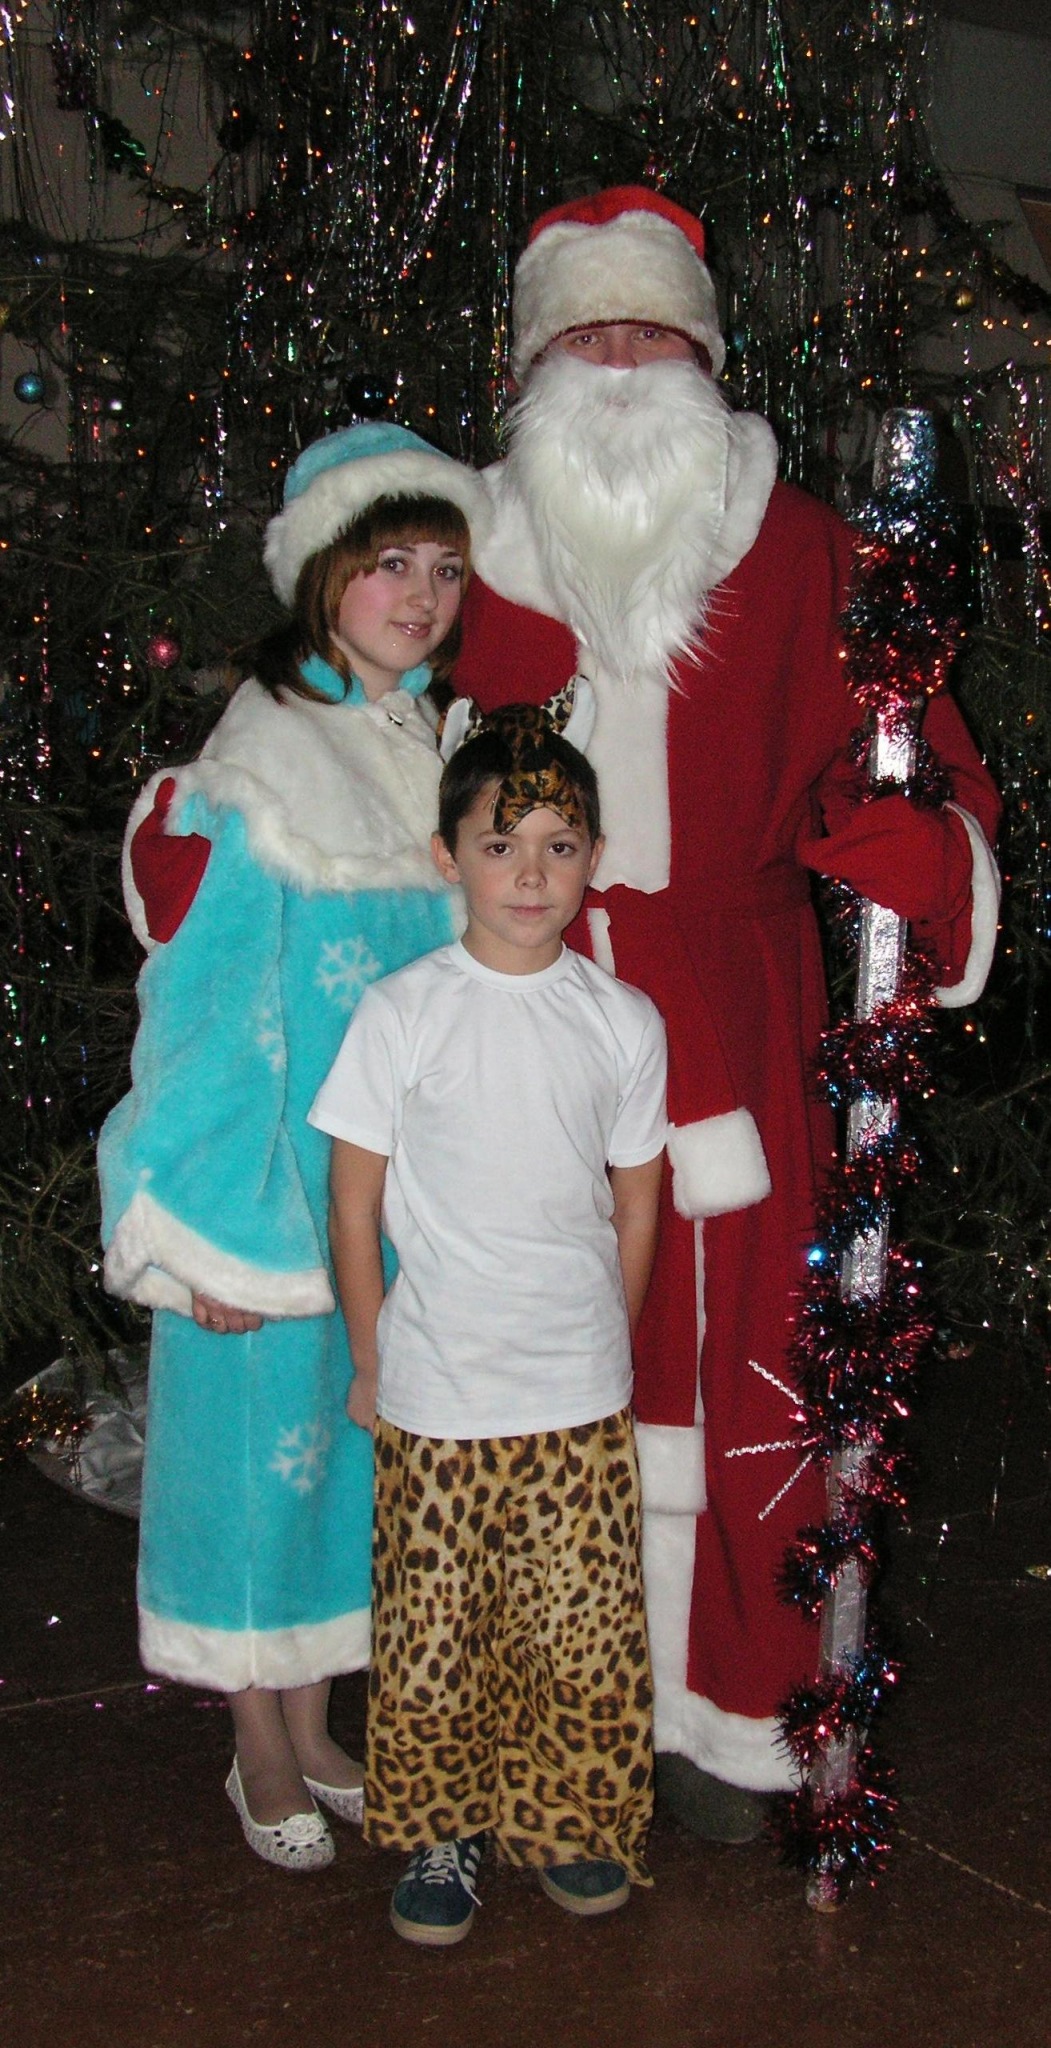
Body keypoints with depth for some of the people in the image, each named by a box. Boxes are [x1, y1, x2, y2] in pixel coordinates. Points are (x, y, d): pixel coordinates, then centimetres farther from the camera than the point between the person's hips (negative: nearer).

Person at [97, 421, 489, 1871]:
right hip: (270, 1192, -6)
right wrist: (205, 1224, -16)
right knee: (261, 1440, 6)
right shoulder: (260, 763, -12)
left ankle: (315, 1731, 31)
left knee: (350, 1441, 15)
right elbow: (206, 1003, -14)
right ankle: (264, 1756, 24)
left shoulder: (432, 749, 8)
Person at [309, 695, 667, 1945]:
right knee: (433, 1629, 8)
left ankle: (570, 1824, 32)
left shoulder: (624, 1022, -1)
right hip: (435, 1395, -2)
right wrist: (370, 1361, 2)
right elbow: (355, 1202, -1)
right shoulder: (400, 1015, -7)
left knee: (581, 1630, 11)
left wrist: (608, 1347, 13)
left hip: (582, 1396, 2)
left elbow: (636, 1207, 9)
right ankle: (439, 1833, 29)